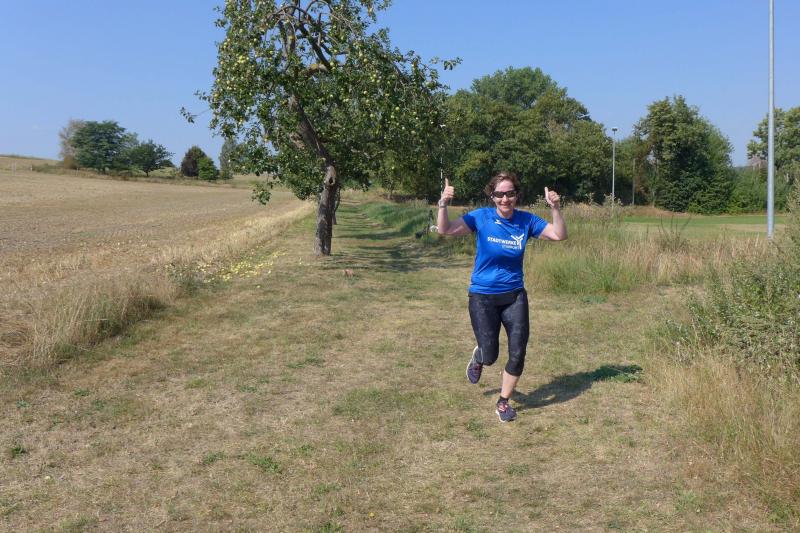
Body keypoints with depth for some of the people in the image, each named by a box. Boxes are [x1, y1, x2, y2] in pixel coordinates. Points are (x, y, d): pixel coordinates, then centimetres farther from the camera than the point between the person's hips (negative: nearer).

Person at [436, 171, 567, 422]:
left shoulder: (526, 220, -3)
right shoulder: (481, 217, -10)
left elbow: (559, 235, -4)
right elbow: (445, 230, -17)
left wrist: (555, 208, -20)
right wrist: (443, 203, -34)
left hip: (514, 296, 2)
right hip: (483, 297, -2)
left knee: (518, 354, 0)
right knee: (490, 357, 1)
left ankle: (503, 402, 23)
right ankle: (478, 356, 41)